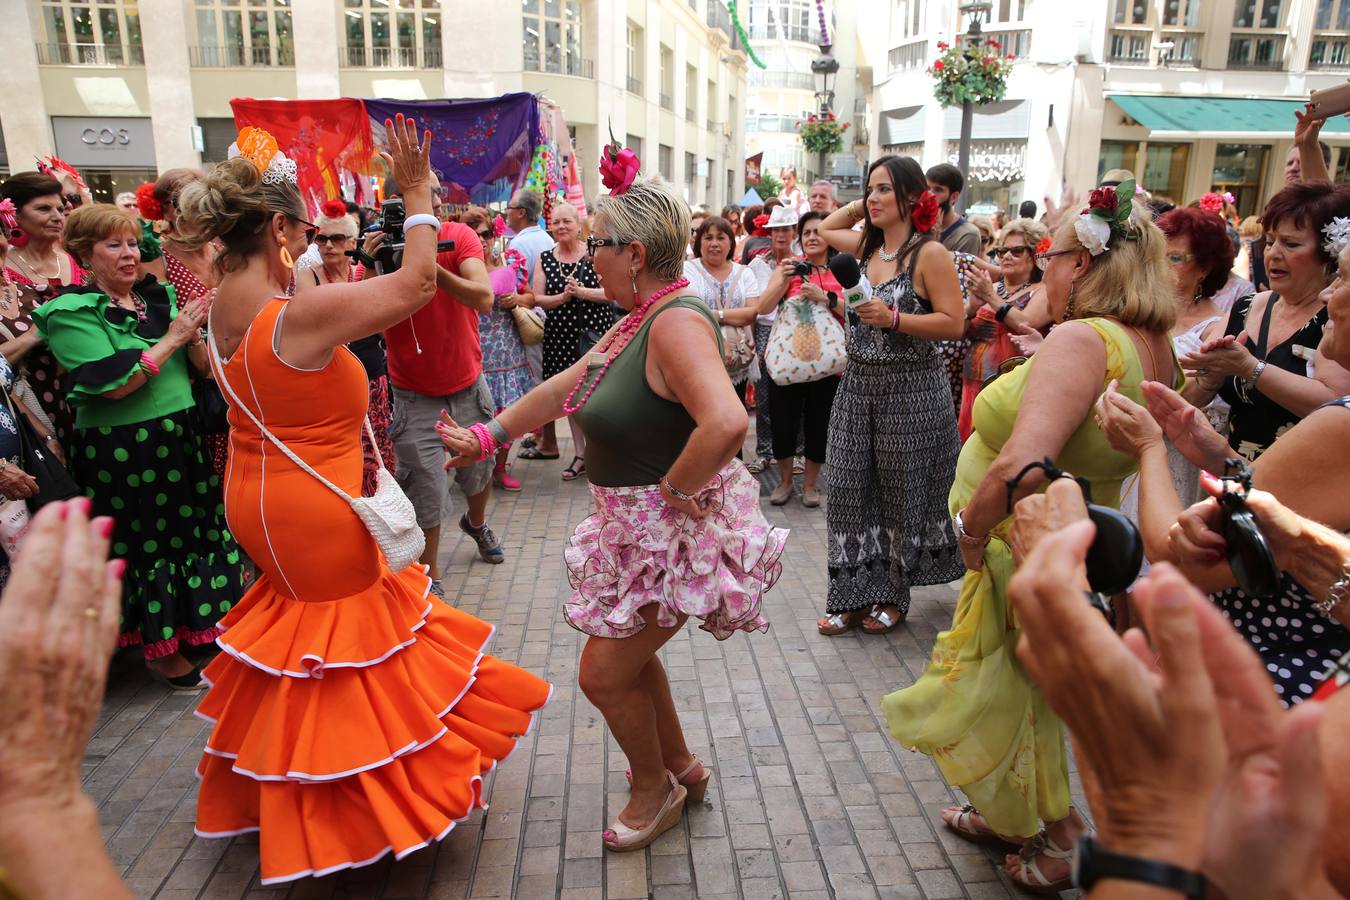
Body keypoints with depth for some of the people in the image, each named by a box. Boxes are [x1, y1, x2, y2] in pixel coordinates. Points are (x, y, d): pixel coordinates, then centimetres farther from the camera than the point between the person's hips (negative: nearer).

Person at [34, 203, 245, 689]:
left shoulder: (160, 297, 6)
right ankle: (163, 652, 24)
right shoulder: (71, 313, -9)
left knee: (195, 533, 13)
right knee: (147, 544, 8)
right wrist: (172, 338, -15)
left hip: (181, 439, 5)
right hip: (122, 450, -5)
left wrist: (195, 335, -15)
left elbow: (203, 367, 5)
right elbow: (115, 383, -20)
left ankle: (197, 626, 33)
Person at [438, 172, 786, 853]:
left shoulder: (677, 321, -25)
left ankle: (654, 791, 31)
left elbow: (726, 423, -42)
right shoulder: (637, 321, 6)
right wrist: (486, 437, 17)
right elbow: (559, 389, 15)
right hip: (636, 526, 10)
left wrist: (673, 490, -27)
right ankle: (682, 769, 45)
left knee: (603, 673, 4)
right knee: (628, 656, 23)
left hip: (677, 534, -10)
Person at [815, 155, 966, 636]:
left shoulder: (929, 254, -10)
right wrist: (859, 206, 17)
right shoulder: (866, 246, 11)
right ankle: (853, 596, 16)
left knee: (901, 494, 7)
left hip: (910, 389, -6)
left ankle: (893, 596, 22)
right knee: (850, 490, 6)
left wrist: (894, 319, -23)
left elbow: (954, 324, -14)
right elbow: (824, 229, 31)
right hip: (858, 384, 7)